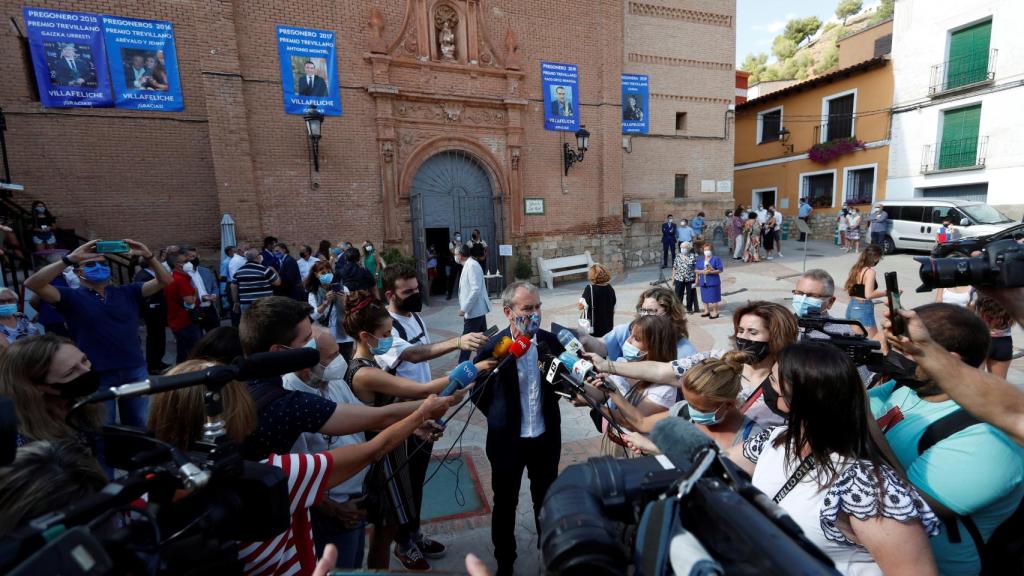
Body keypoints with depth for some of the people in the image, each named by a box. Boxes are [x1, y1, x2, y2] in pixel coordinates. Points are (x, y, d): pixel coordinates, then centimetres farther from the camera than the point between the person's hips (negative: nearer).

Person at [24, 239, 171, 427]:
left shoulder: (127, 292, 6)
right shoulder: (72, 297, 0)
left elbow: (164, 281, -3)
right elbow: (32, 283, -15)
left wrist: (148, 256, -18)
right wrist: (70, 258, -24)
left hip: (135, 371, 2)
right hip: (96, 375, -2)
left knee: (141, 427, 18)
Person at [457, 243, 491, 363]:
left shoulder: (472, 265, -18)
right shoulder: (468, 265, 12)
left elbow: (476, 289, -25)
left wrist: (464, 308, -21)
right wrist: (465, 307, 20)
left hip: (474, 311, -10)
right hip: (477, 310, 10)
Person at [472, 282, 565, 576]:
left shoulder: (550, 341, -11)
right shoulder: (492, 347, -20)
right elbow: (475, 388, -6)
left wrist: (549, 403, -10)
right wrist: (498, 415, -4)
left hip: (546, 437, 3)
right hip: (508, 440, -2)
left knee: (546, 499, 24)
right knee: (505, 504, 19)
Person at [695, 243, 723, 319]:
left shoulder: (716, 259, -4)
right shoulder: (700, 260, 9)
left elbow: (720, 270, -9)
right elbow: (695, 270, 6)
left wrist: (711, 272, -22)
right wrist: (702, 271, -13)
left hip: (713, 281, -5)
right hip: (703, 282, 5)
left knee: (714, 298, -2)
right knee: (705, 297, 13)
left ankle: (715, 312, 10)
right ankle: (707, 311, 28)